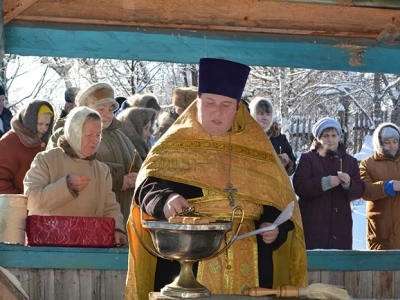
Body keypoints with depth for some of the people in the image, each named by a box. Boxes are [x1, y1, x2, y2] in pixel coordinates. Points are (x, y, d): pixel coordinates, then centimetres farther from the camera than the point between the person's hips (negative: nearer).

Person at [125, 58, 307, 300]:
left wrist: (274, 227, -7)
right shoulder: (176, 145, 3)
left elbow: (277, 200, 13)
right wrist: (165, 201, -29)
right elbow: (147, 186, -8)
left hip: (247, 261, 3)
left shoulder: (256, 148, 12)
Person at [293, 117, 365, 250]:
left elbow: (359, 191, 8)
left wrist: (348, 184, -14)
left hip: (340, 224, 3)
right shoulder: (308, 158, 4)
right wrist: (324, 183, -21)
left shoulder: (350, 161, 14)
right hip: (313, 223, -3)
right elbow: (299, 187, -8)